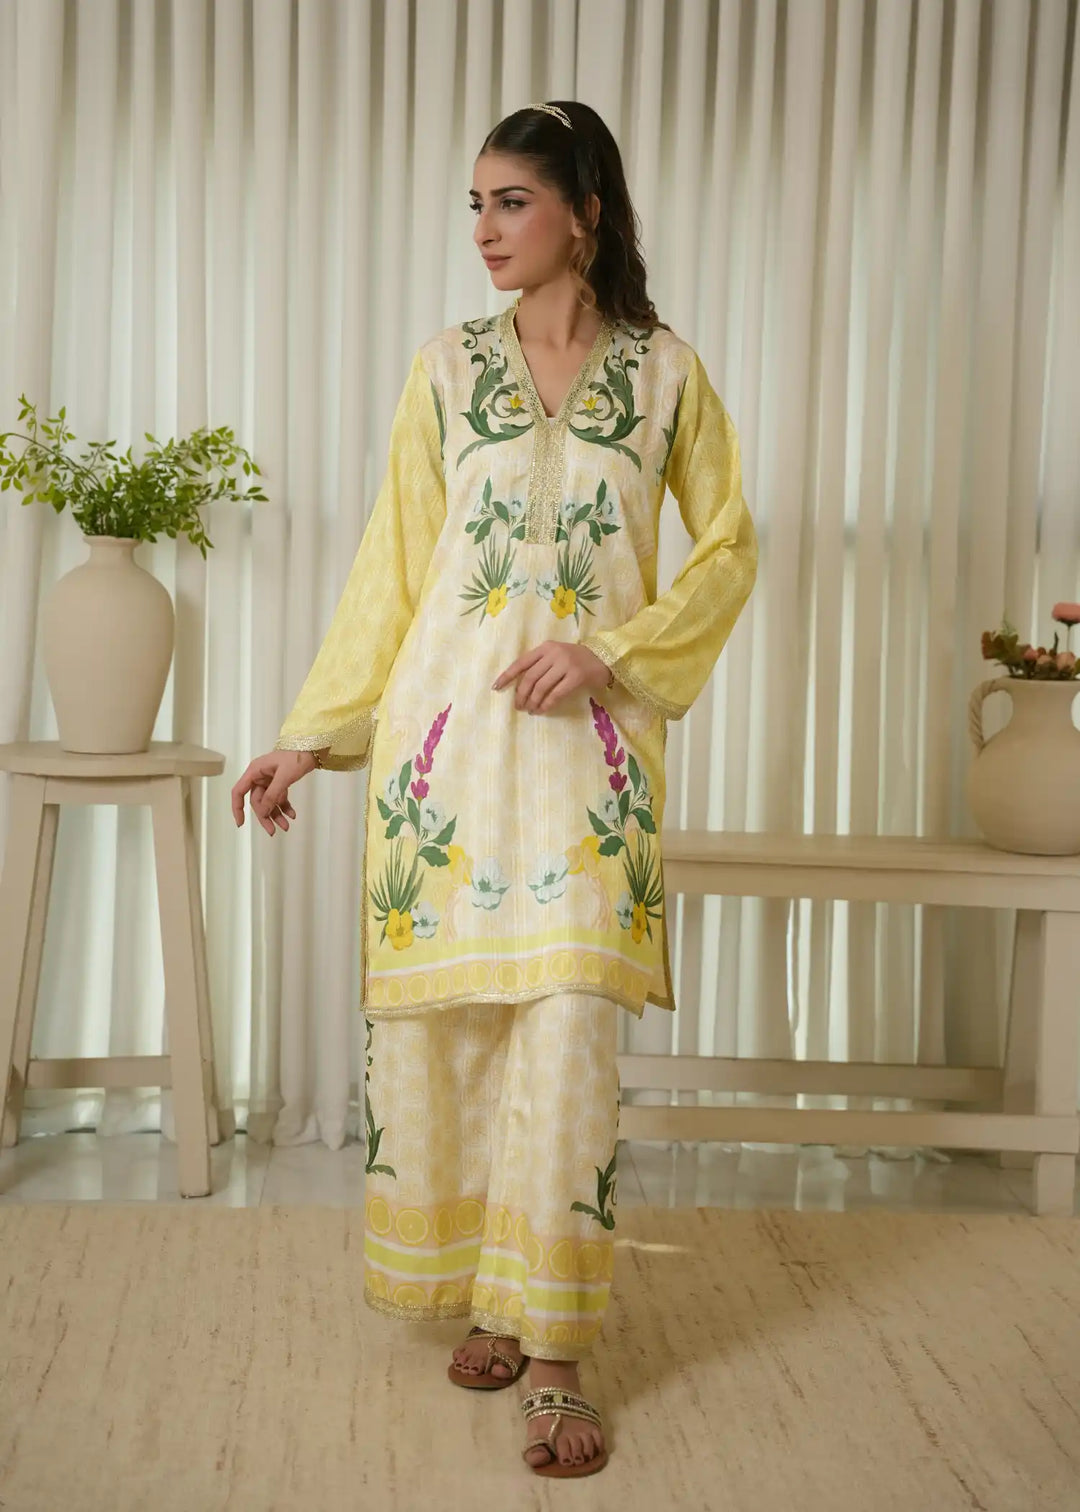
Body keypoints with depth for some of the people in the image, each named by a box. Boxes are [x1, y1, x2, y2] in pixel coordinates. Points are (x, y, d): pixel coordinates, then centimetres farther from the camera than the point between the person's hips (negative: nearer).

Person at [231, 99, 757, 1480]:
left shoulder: (663, 369, 6)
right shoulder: (448, 367, 9)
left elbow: (726, 546, 8)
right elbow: (392, 567, 9)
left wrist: (613, 650, -8)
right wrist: (311, 734, 6)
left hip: (590, 740, -1)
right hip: (447, 725, 2)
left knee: (569, 1032, -7)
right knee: (439, 1018, 2)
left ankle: (552, 1353, 3)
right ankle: (485, 1295, 21)